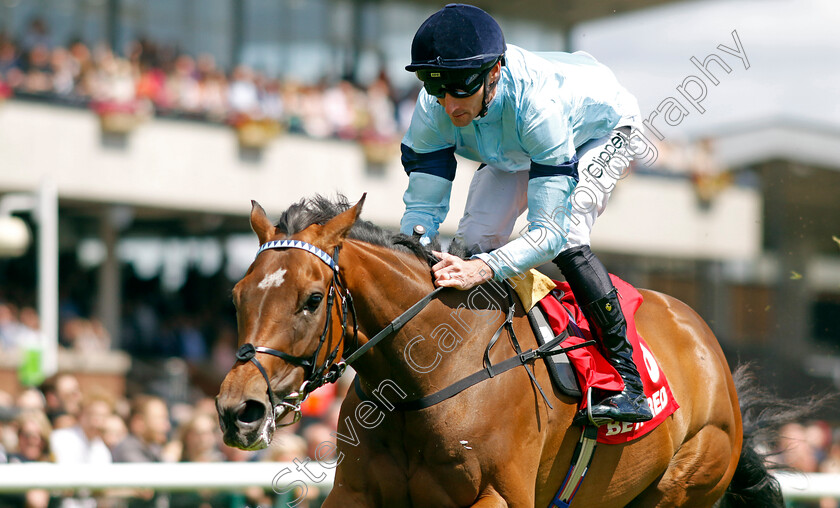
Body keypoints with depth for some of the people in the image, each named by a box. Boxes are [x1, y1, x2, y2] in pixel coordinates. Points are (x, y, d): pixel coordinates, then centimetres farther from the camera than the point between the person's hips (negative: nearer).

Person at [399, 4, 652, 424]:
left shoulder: (536, 103, -47)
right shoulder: (433, 110, -32)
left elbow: (548, 230, -48)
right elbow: (423, 207, -25)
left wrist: (484, 268, -64)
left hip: (599, 132, -5)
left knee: (566, 239, -29)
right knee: (473, 240, -12)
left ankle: (628, 381, -21)